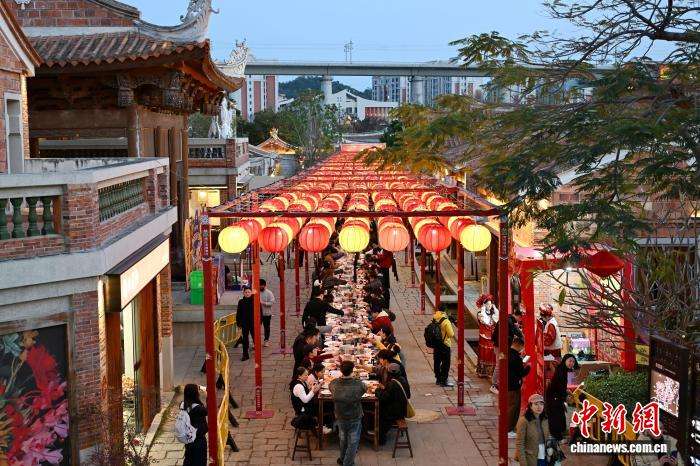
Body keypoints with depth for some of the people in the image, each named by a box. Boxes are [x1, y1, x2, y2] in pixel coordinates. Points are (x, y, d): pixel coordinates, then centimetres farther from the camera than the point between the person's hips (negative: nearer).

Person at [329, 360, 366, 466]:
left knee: (343, 439, 26)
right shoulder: (359, 384, -26)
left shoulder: (334, 384, -21)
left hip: (340, 417, 3)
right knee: (352, 442, 16)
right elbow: (365, 389, -4)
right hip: (355, 418, -3)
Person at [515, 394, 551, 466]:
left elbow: (547, 440, 13)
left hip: (544, 459, 5)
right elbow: (519, 444, -12)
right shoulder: (524, 421, -12)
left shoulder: (545, 420, 5)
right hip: (530, 460, -5)